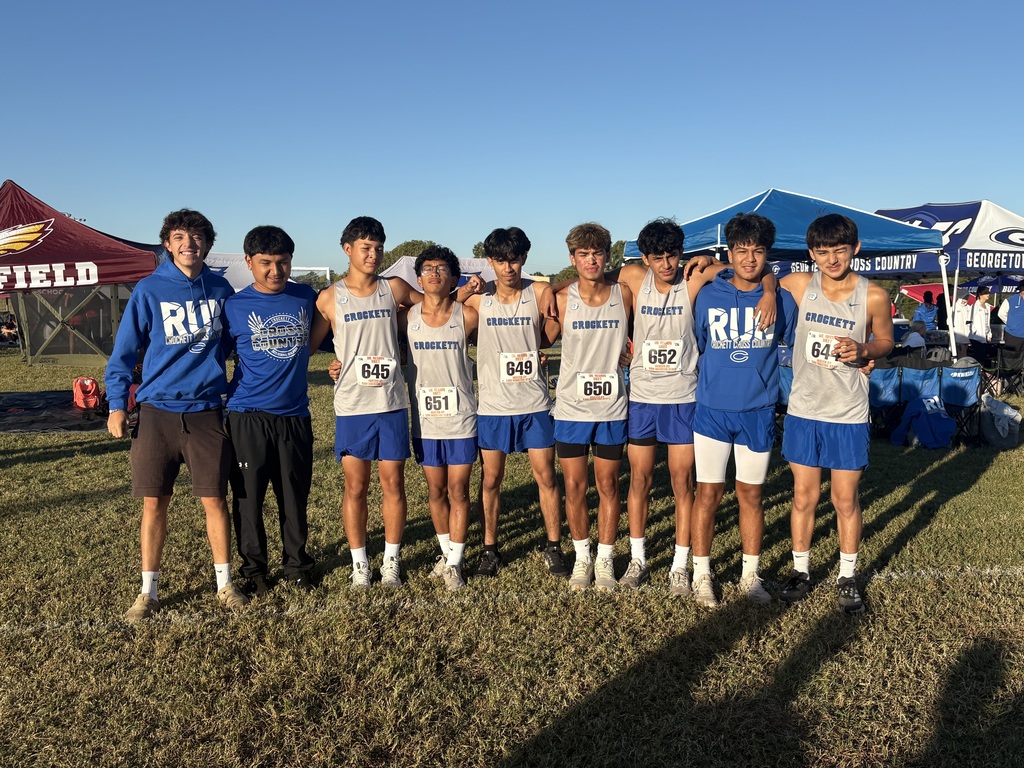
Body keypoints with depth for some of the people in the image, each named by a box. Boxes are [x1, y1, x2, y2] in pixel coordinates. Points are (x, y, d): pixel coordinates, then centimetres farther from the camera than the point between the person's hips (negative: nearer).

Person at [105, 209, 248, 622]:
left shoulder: (220, 289, 4)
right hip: (157, 412, -1)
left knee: (214, 499, 4)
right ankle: (148, 592, 18)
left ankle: (225, 584, 19)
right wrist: (117, 405, -2)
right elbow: (124, 352, 2)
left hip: (206, 411, 1)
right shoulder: (148, 290, -2)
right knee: (154, 503, 5)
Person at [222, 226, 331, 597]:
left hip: (295, 415, 2)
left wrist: (332, 305, 6)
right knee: (248, 497, 5)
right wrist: (224, 396, -2)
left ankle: (296, 565, 25)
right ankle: (253, 569, 21)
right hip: (248, 416, -2)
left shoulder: (307, 298, 6)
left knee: (295, 496, 9)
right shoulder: (234, 306, 0)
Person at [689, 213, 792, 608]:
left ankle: (750, 576, 23)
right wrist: (708, 383, 9)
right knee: (708, 493, 3)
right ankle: (702, 575, 17)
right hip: (712, 410, -1)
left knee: (751, 494, 10)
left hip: (758, 412, 1)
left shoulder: (778, 297, -1)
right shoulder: (707, 296, -2)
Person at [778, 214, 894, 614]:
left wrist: (862, 350, -14)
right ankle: (800, 570, 28)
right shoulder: (797, 285, -5)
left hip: (849, 415, -1)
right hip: (803, 411, 1)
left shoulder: (873, 296, -8)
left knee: (846, 499, 9)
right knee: (804, 496, 11)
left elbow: (885, 341, 5)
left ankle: (848, 577, 27)